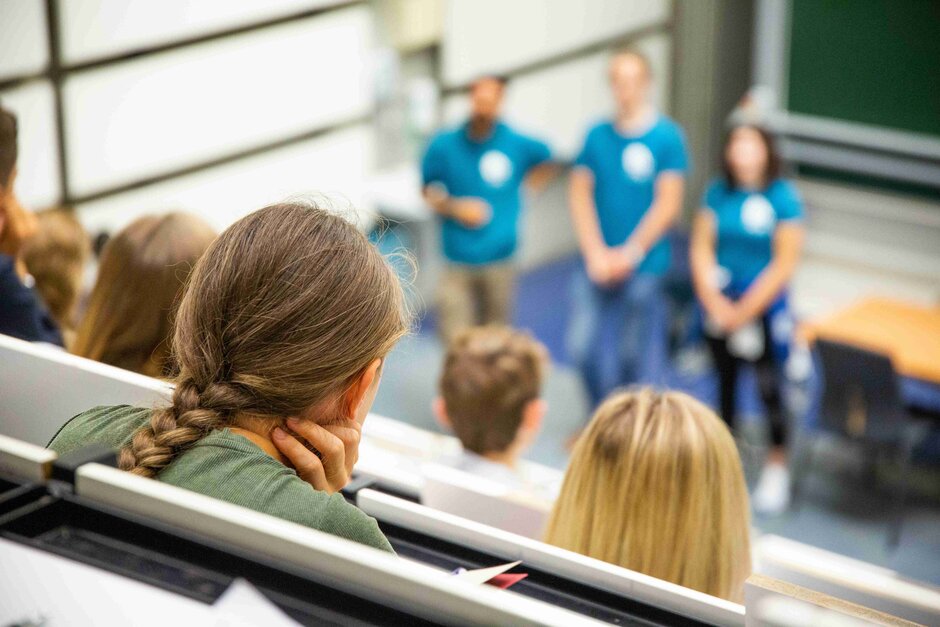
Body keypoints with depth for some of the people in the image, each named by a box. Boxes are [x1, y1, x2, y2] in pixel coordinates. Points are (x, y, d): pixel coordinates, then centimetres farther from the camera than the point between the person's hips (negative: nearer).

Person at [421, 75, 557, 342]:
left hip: (500, 258, 1)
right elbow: (429, 190, 9)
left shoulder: (518, 144, -3)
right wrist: (455, 208, -8)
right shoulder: (444, 145, -4)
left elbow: (546, 163, 19)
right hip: (458, 262, -1)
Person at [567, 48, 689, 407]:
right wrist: (596, 253, -5)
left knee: (637, 354, 4)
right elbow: (580, 195, 5)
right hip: (597, 265, 3)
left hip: (644, 266, -3)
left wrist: (630, 253, -9)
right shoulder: (597, 135, 6)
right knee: (582, 346, 1)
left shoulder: (667, 136, -4)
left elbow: (668, 203, -6)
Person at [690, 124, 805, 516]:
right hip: (719, 304, 4)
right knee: (725, 381, 15)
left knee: (770, 387, -3)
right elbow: (701, 248, 2)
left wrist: (745, 310, -11)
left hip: (765, 306, -3)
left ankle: (777, 468, 12)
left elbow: (784, 263, -10)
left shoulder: (783, 197, -10)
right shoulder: (718, 192, 1)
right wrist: (713, 299, -10)